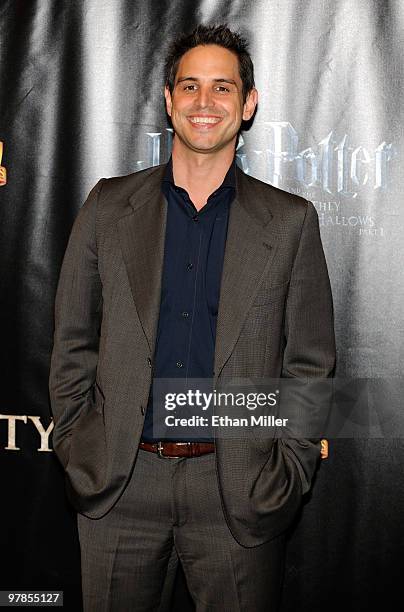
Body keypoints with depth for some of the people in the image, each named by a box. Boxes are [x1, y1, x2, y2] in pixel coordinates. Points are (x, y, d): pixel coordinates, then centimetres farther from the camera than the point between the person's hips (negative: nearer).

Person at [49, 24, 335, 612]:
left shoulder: (290, 221, 2)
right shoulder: (109, 205, 4)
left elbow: (310, 363, 3)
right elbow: (73, 343, 7)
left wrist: (288, 474, -3)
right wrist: (78, 452, 2)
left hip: (238, 494, -1)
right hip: (119, 484, 1)